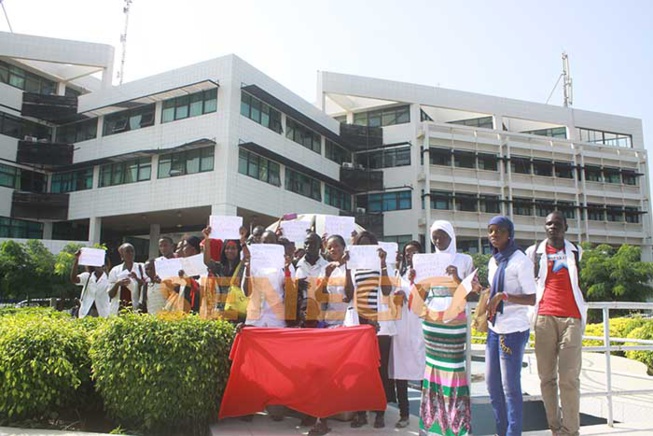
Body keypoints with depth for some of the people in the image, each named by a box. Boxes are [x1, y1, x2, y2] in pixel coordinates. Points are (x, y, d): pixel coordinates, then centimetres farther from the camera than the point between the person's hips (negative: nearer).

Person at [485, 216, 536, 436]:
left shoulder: (520, 261, -10)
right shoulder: (492, 261, 13)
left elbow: (532, 298, -14)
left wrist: (503, 296, -24)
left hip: (513, 330, -8)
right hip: (494, 328, 8)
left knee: (510, 386, -2)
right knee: (492, 384, 12)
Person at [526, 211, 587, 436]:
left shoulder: (576, 252, 17)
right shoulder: (534, 252, 12)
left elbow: (583, 284, 23)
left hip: (571, 318, 0)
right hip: (544, 317, 0)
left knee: (569, 377, -8)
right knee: (547, 377, 0)